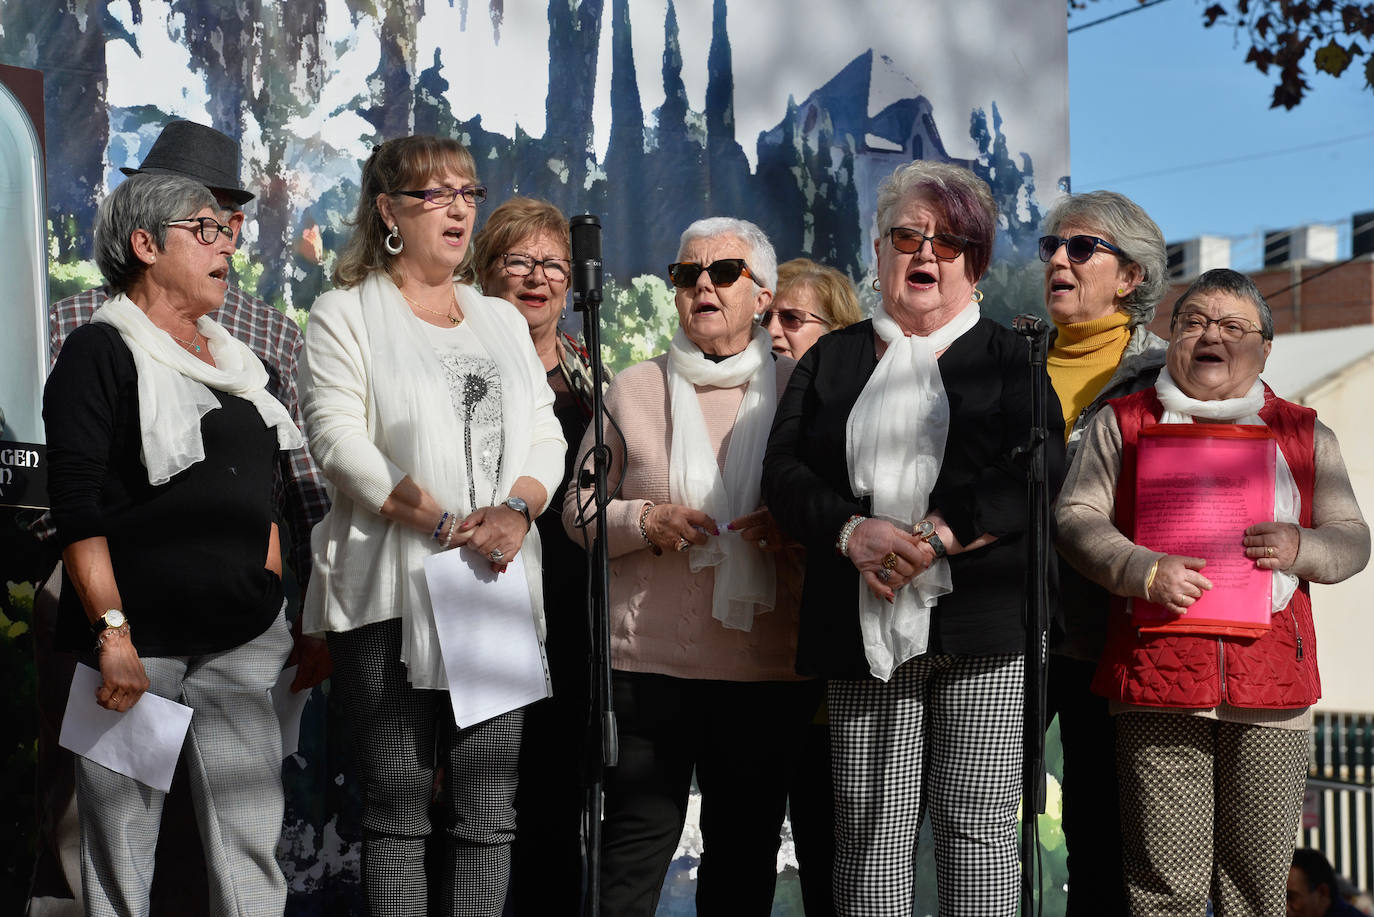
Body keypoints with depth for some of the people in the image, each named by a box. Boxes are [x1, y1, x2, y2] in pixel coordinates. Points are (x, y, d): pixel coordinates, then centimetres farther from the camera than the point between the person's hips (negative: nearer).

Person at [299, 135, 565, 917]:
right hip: (392, 587, -4)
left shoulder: (502, 319, 20)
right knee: (399, 800, -2)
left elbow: (544, 434, 13)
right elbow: (341, 442, -8)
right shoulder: (348, 315, 5)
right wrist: (449, 525, -14)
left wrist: (516, 510, -9)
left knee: (489, 806, 0)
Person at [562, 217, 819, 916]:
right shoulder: (633, 390, 7)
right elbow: (579, 511, 9)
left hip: (768, 667, 1)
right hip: (648, 661, -1)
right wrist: (645, 522, -11)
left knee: (745, 857, 10)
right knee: (635, 846, 0)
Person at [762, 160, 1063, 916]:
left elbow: (1036, 472, -5)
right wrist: (851, 531, -13)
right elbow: (783, 472, 6)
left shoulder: (1008, 359, 11)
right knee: (869, 831, 1)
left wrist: (939, 536, -17)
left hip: (979, 623, -2)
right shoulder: (831, 359, 17)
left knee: (977, 827, -1)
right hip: (862, 629, 2)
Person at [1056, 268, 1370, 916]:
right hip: (1156, 670, -2)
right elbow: (1075, 517, 4)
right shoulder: (1123, 422, 11)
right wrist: (1145, 571, -12)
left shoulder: (1303, 433, 16)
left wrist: (1301, 546, -6)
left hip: (1272, 681, 2)